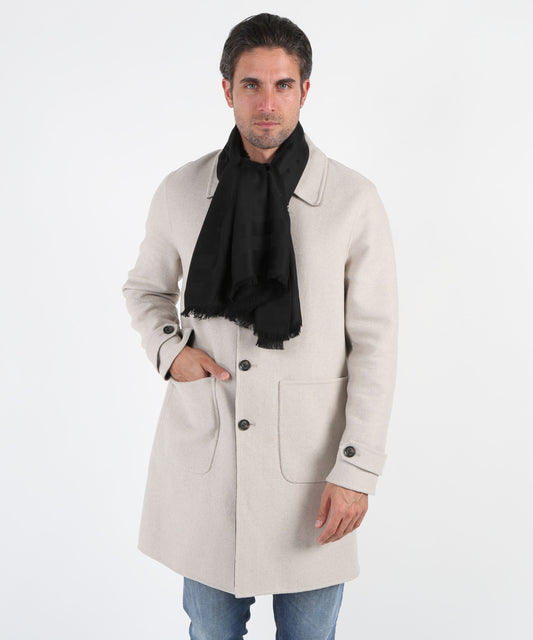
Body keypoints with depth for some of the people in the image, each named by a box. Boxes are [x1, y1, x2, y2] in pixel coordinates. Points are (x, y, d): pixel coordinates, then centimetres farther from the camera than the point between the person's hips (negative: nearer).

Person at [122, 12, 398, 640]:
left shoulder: (354, 200, -6)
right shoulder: (181, 191, 0)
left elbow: (374, 342, -5)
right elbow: (145, 287, 17)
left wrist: (356, 470, -8)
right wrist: (169, 348, -5)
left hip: (306, 459, -1)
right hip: (203, 454, 2)